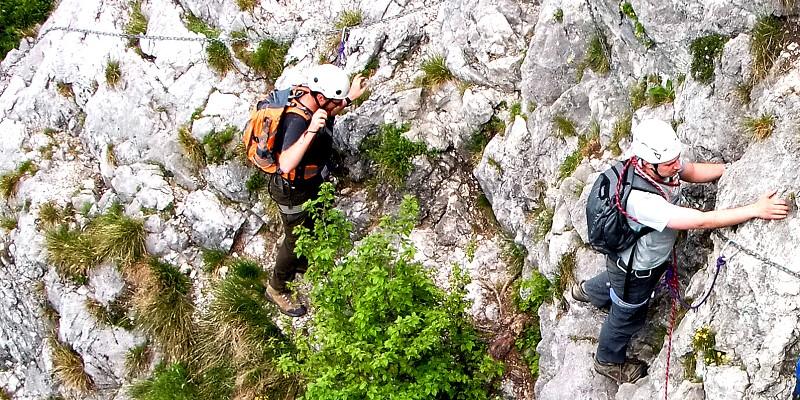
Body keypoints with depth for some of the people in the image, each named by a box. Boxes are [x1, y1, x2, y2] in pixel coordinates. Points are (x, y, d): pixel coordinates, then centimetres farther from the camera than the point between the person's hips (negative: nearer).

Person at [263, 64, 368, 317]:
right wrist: (311, 131, -63)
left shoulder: (310, 101, -13)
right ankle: (277, 288, 38)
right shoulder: (296, 121, -40)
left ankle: (302, 265, 59)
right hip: (293, 193, -8)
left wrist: (350, 98, 3)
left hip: (312, 184, 9)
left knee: (314, 229, 30)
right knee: (296, 239, 13)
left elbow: (326, 117, 13)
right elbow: (286, 164, -54)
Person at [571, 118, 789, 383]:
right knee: (627, 317, 23)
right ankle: (609, 361, 52)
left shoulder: (661, 166, -24)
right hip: (635, 270, -7)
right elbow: (701, 221, -49)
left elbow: (693, 172, -3)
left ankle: (589, 291, 70)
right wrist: (755, 210, -49)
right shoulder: (642, 200, -49)